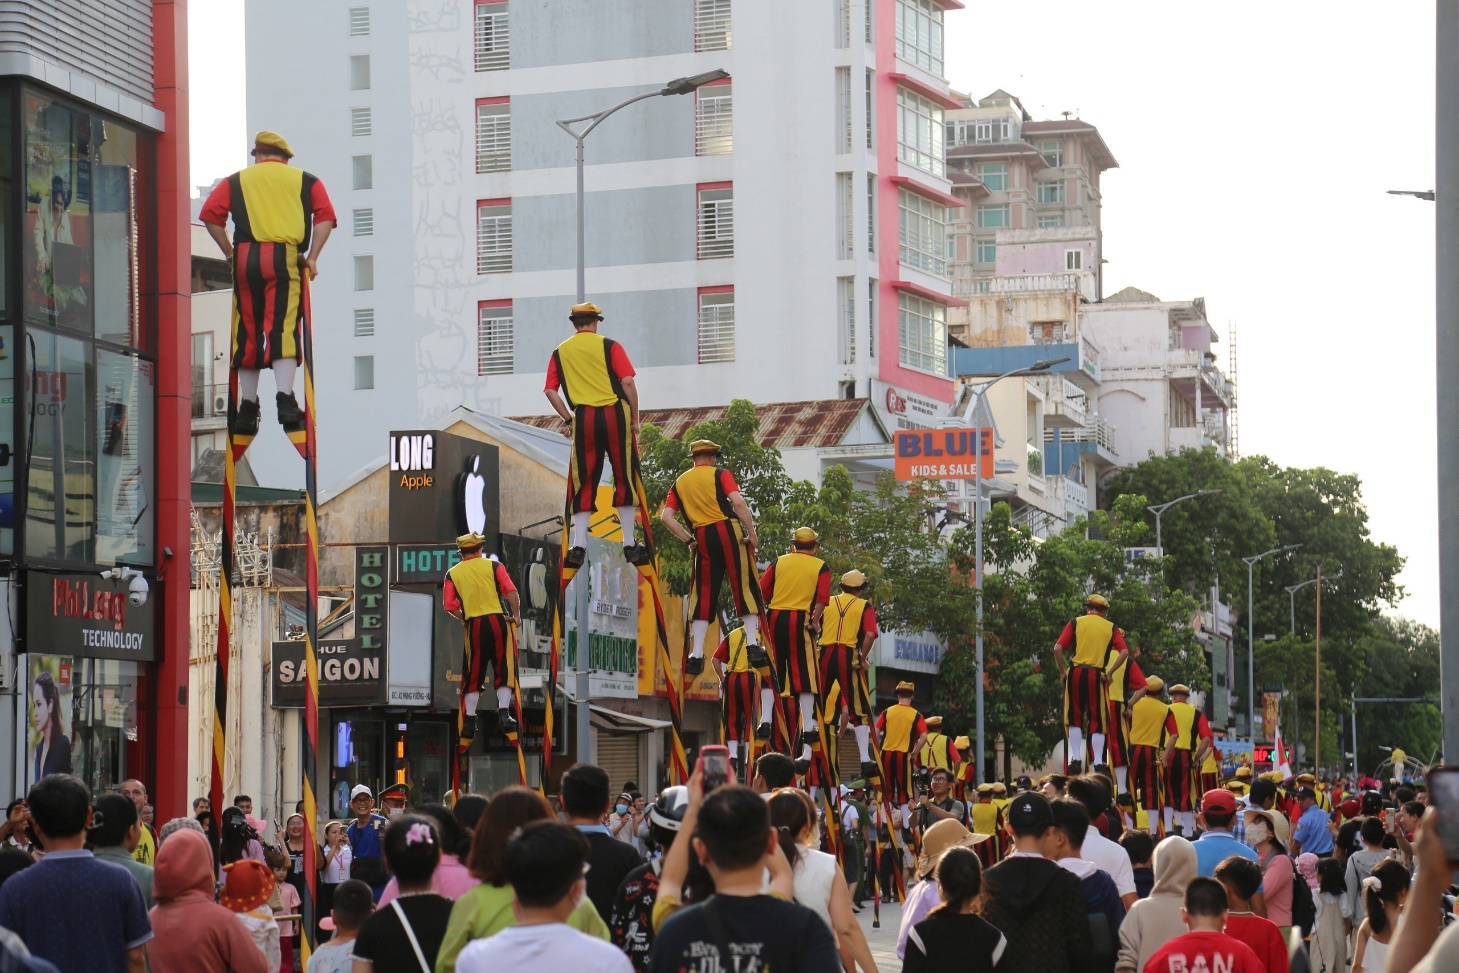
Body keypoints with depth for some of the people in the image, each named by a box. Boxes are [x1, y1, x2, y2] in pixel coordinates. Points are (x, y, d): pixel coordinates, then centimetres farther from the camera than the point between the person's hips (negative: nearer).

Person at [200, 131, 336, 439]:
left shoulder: (238, 180, 19)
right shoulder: (305, 180, 18)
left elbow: (210, 214, 6)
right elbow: (325, 216, 3)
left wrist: (229, 252, 11)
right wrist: (312, 258, 2)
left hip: (246, 258, 1)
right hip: (286, 259, -1)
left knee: (247, 331, 7)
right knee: (283, 327, -9)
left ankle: (247, 407, 8)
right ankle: (284, 399, -24)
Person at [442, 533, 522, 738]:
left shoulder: (453, 574, 9)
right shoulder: (493, 565, 5)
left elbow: (450, 606, 1)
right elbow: (511, 592, -4)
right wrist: (516, 615, 5)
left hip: (474, 627, 1)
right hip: (499, 621, -1)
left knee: (473, 675, 8)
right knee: (504, 669, 3)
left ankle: (469, 721, 6)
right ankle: (504, 712, -9)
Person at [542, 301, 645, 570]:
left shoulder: (560, 352, 11)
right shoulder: (609, 346, 3)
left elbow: (550, 391, 4)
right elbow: (627, 381, -5)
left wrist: (569, 418, 10)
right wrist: (634, 418, 2)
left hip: (583, 419, 2)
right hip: (615, 414, -2)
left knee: (583, 482, 5)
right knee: (625, 479, 5)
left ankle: (578, 546, -4)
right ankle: (630, 544, 4)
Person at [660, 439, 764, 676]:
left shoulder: (679, 483, 16)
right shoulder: (720, 474, 5)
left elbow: (666, 516, 5)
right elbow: (738, 503, -11)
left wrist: (688, 539, 9)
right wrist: (753, 534, -6)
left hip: (702, 538, 3)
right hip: (729, 531, -3)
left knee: (703, 594, 6)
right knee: (745, 586, 1)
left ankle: (696, 654, 0)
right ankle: (752, 644, -8)